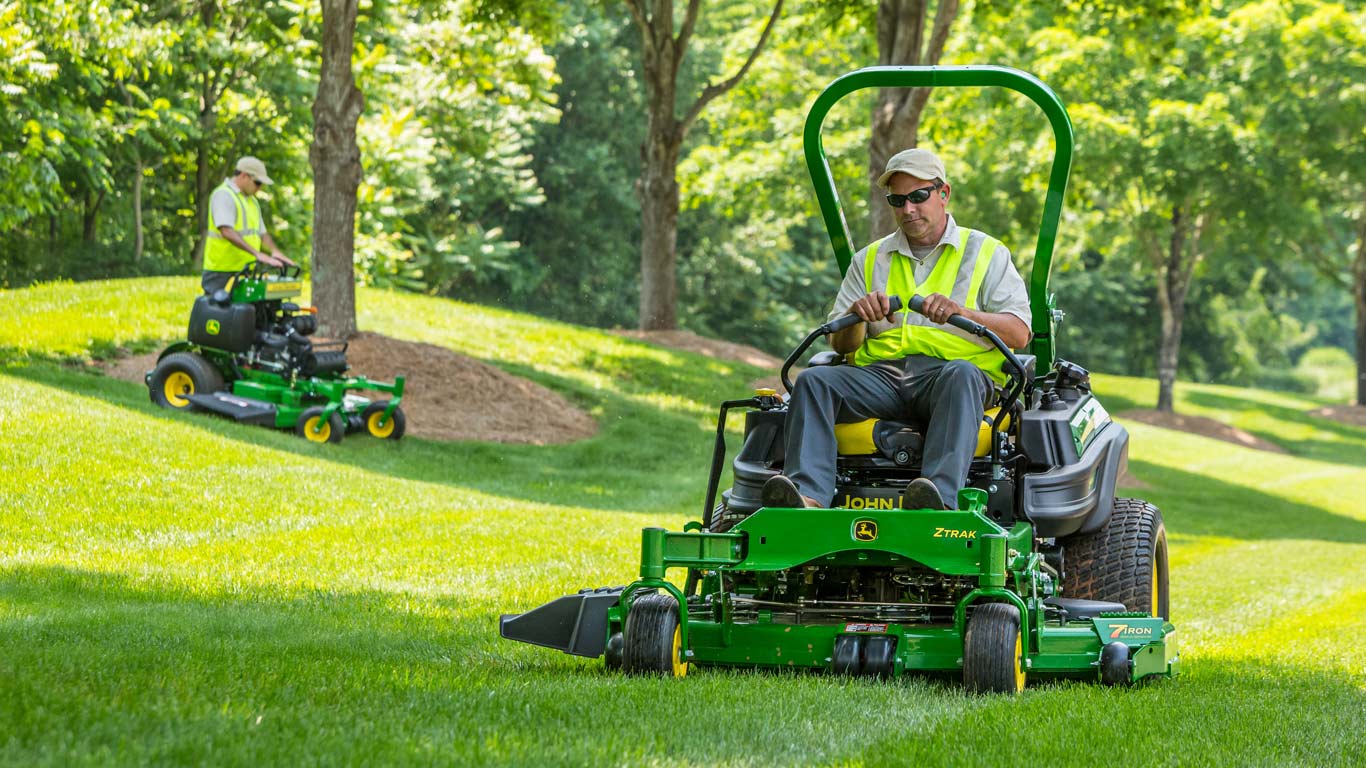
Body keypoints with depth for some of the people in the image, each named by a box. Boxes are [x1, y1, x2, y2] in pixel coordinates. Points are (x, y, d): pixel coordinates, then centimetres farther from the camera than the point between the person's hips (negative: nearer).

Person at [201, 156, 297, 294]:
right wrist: (257, 253, -30)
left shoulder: (252, 200, 20)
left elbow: (262, 233, 20)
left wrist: (275, 251, -2)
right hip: (221, 270, -8)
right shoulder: (223, 195, -10)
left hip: (245, 270, 8)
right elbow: (227, 231, -24)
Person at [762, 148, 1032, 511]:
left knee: (960, 376, -38)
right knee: (813, 380, -25)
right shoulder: (870, 260, 23)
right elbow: (840, 344, 16)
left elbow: (1019, 333, 1)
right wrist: (856, 314, -7)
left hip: (946, 368, -3)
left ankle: (940, 493, -59)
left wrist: (960, 312, -17)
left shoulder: (987, 253, 14)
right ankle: (809, 496, -45)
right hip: (879, 373, 3)